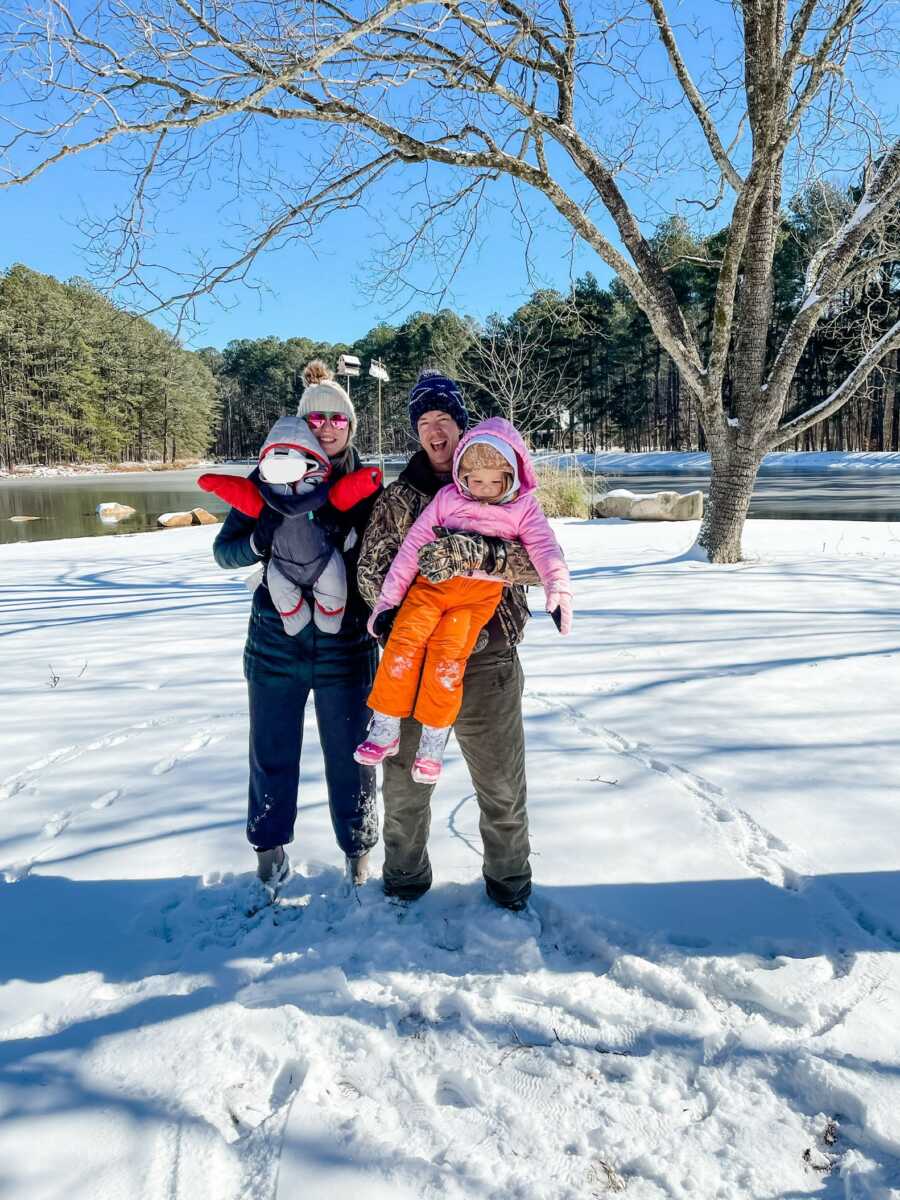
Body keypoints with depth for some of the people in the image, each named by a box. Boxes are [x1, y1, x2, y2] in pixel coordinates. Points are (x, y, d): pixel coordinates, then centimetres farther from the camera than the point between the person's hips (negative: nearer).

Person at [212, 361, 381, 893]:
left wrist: (346, 535, -22)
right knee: (272, 754, 11)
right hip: (276, 641, 1)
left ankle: (359, 858, 27)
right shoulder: (271, 477, 2)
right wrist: (262, 540, -17)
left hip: (346, 645, -1)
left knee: (350, 758, 7)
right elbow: (224, 550, 2)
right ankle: (270, 854, 32)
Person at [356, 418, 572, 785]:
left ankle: (433, 743, -5)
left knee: (447, 656, -20)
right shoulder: (447, 498, 9)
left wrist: (558, 588, -24)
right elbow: (412, 546, 8)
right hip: (431, 583, 2)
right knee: (403, 643, -18)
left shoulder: (524, 508, 7)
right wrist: (388, 599, 5)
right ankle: (384, 731, -4)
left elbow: (545, 548, -3)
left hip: (479, 593, -2)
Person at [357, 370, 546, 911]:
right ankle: (405, 878, 37)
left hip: (487, 660, -1)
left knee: (502, 784, 10)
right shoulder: (398, 497, 6)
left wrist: (472, 554, -26)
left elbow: (544, 560, -11)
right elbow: (372, 571, 2)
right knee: (405, 780, 14)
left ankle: (510, 880, 34)